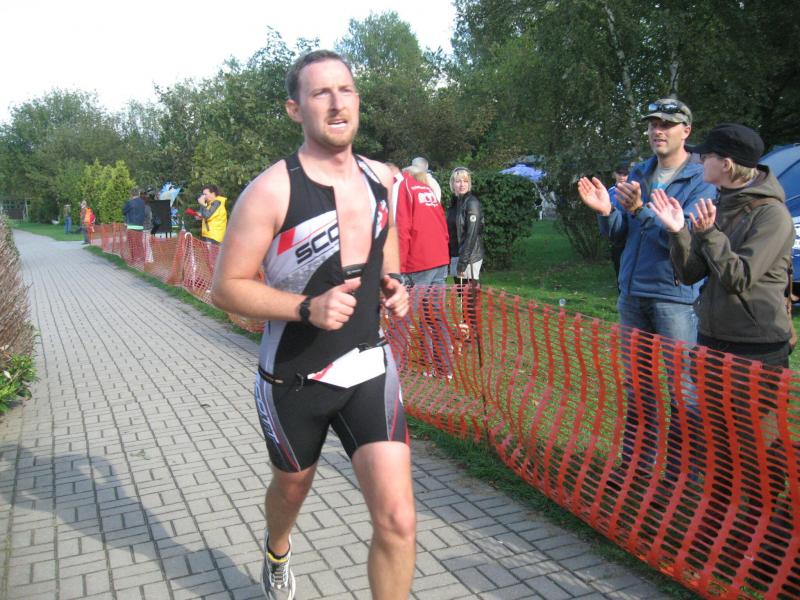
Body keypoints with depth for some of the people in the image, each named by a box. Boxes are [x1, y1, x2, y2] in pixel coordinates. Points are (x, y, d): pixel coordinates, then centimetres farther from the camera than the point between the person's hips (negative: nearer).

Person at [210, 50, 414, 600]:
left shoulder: (381, 178, 1)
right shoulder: (272, 190, -16)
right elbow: (226, 288, -13)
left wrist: (394, 283, 0)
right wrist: (308, 307, -27)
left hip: (369, 367, 3)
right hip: (294, 375, -2)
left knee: (398, 521, -9)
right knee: (293, 487, 24)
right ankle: (277, 551, 61)